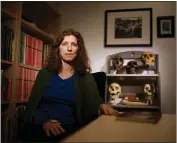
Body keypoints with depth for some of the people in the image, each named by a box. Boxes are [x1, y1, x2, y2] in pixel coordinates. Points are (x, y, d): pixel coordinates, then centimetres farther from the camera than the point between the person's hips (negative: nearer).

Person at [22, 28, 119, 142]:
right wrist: (44, 122, -15)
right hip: (39, 128, 0)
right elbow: (31, 105, 4)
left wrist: (102, 106, -26)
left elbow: (95, 104, -2)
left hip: (68, 130, 0)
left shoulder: (86, 78, 7)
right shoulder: (45, 73, 9)